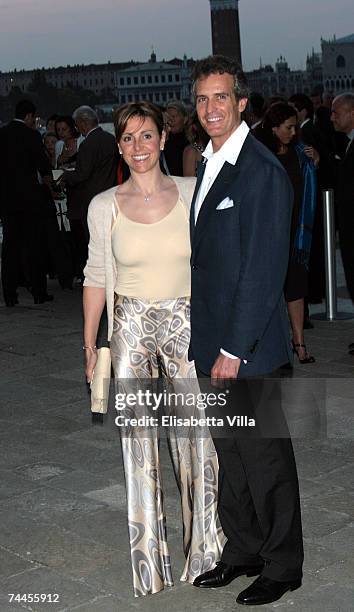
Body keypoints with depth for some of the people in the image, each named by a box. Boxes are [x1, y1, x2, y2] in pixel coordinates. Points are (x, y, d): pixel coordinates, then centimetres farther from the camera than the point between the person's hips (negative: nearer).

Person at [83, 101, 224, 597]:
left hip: (186, 324, 0)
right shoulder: (104, 206, -2)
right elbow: (97, 276, 5)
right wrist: (90, 343, 3)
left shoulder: (192, 192, -2)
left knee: (197, 437, 2)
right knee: (138, 441, 4)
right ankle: (149, 558, 17)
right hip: (131, 327, 0)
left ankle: (205, 549, 20)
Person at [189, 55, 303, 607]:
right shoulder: (209, 165, 12)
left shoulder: (262, 171, -16)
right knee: (228, 455, 17)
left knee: (265, 458, 5)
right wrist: (208, 342, 11)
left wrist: (233, 350, -19)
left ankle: (282, 566, 21)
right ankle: (242, 552, 33)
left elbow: (264, 269, -19)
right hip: (213, 341, 8)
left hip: (249, 346, -8)